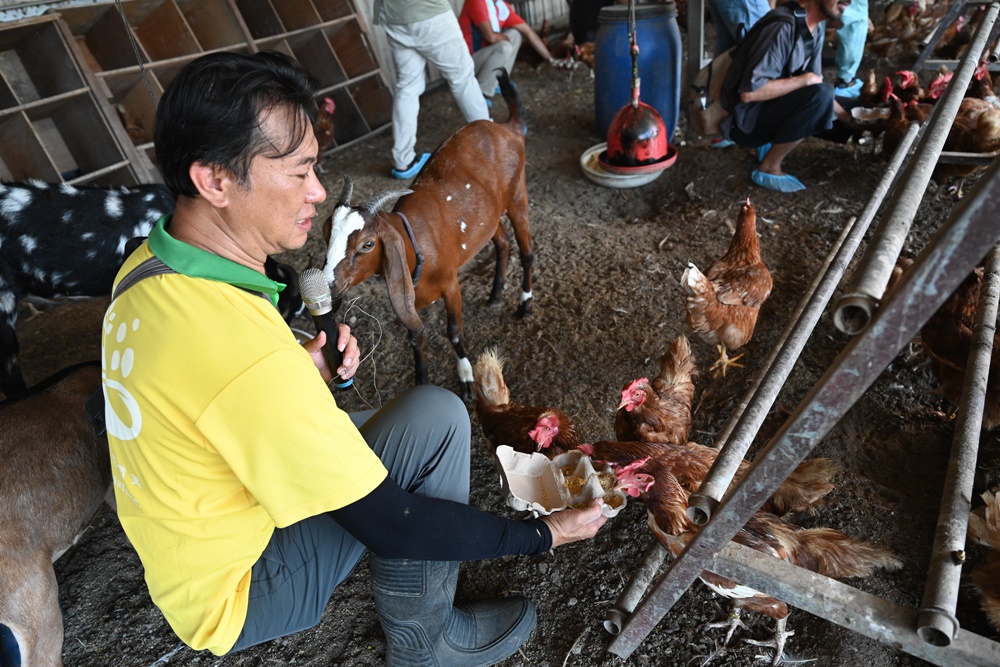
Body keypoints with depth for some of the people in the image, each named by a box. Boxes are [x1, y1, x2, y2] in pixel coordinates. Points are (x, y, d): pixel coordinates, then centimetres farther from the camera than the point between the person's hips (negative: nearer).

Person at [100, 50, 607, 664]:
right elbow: (389, 525, -29)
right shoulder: (244, 347, -37)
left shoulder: (147, 267, -8)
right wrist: (544, 534, -17)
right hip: (237, 595, -8)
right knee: (436, 417, -20)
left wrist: (304, 373, -8)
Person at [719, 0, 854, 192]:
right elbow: (749, 92, -30)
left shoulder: (815, 28, 4)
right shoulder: (783, 27, -23)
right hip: (745, 120, -9)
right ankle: (769, 169, -15)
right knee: (821, 94, -28)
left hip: (772, 109, 9)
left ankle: (770, 142, 12)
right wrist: (804, 80, -21)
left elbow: (815, 83, 10)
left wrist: (852, 122, 1)